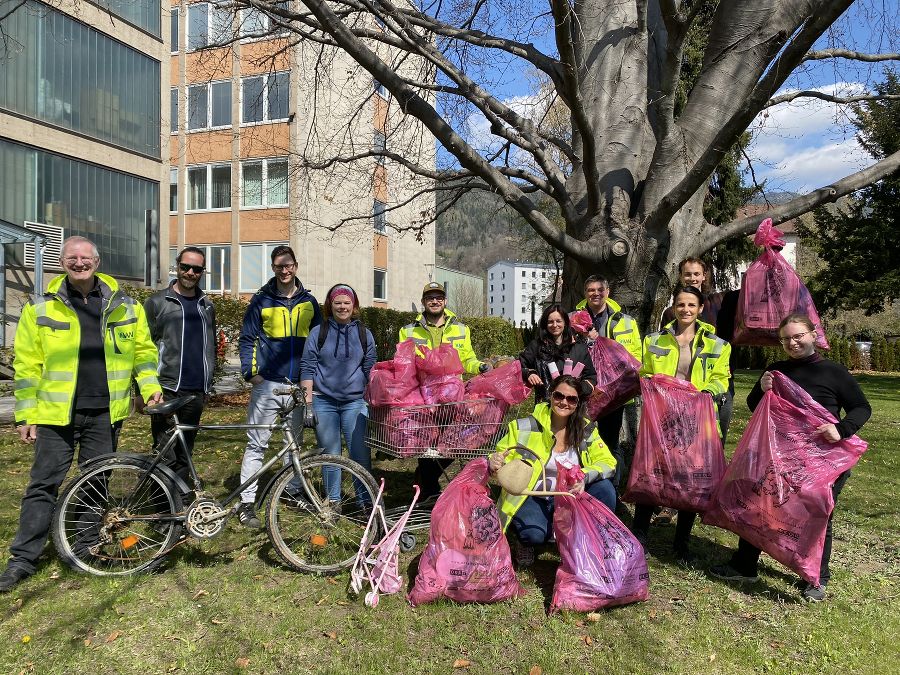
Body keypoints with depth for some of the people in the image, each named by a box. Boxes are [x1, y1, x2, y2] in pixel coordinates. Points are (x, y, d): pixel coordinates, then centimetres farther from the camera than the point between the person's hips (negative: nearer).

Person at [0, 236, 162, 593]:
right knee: (44, 484, 4)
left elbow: (143, 349, 11)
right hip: (56, 413, -1)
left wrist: (149, 385, -2)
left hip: (105, 412, 2)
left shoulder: (124, 306, 4)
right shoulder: (41, 306, 0)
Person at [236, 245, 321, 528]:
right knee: (256, 444, -2)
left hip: (299, 385, 3)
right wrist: (250, 372, -7)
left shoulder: (309, 302, 10)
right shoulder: (261, 300, 3)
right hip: (267, 384, -3)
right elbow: (246, 339, 4)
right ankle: (246, 503, 4)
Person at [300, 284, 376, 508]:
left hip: (354, 402, 0)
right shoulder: (318, 332, 4)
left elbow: (370, 370, 12)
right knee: (330, 454, 7)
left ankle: (366, 501, 6)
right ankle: (333, 501, 19)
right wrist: (307, 401, -3)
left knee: (361, 453, -6)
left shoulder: (364, 334, 8)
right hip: (324, 401, 0)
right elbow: (307, 368, 3)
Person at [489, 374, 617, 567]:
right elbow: (502, 458, -5)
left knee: (604, 489, -24)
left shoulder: (586, 430, -4)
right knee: (534, 534, -34)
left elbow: (608, 463, -10)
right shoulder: (525, 427, -11)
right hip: (532, 497, -3)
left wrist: (585, 477, -31)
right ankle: (527, 543, 7)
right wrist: (495, 463, -31)